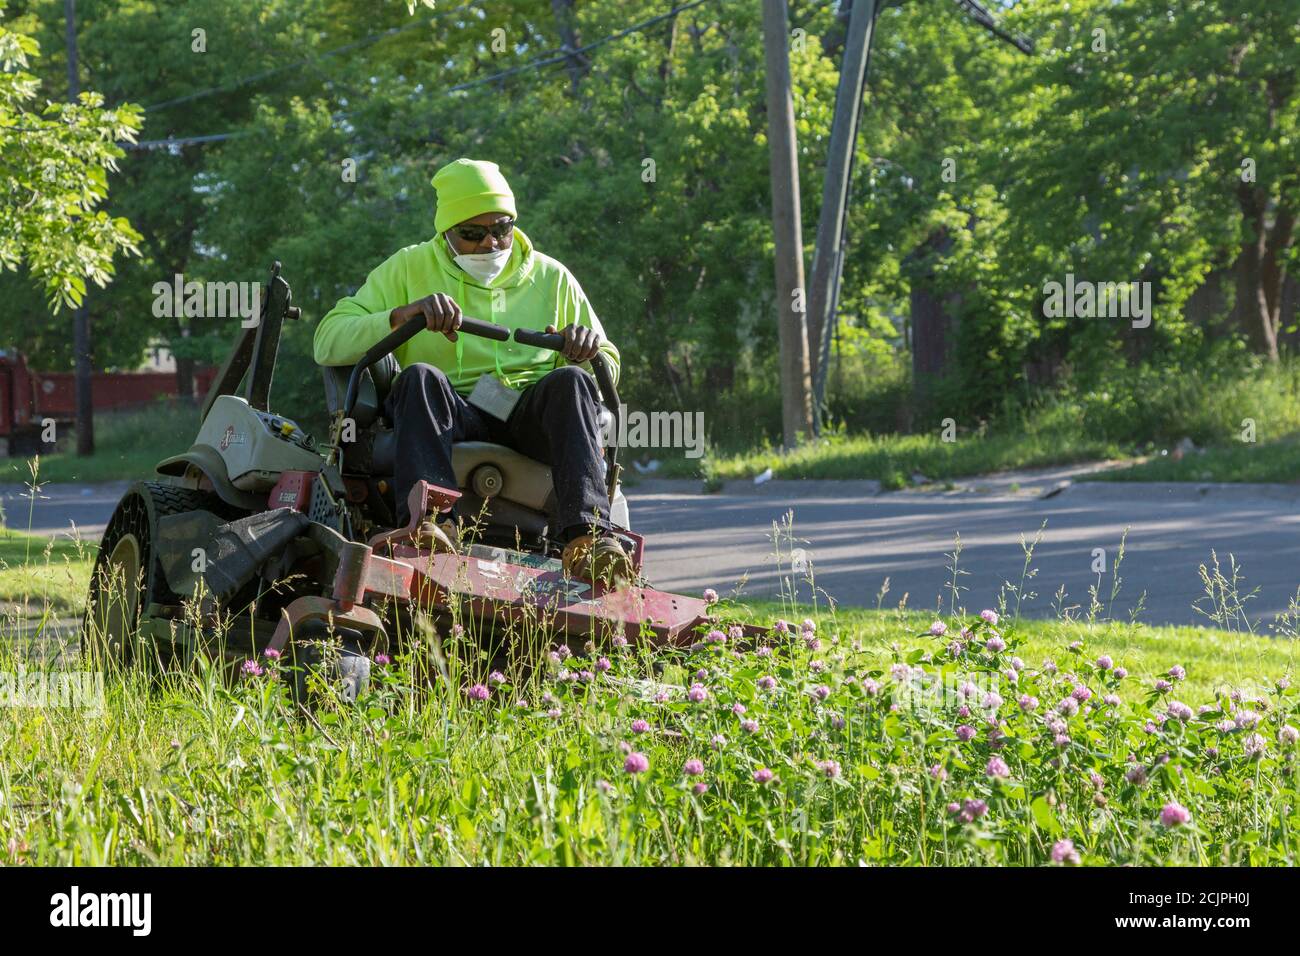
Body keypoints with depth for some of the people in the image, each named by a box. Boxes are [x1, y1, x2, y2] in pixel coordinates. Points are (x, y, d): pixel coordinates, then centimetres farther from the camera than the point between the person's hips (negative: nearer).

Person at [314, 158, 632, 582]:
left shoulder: (550, 278, 18)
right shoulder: (409, 268, 13)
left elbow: (608, 370, 21)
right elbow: (328, 342, 3)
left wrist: (590, 349, -5)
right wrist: (400, 316, -15)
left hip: (531, 420, 1)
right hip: (451, 419, -1)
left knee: (571, 381, -31)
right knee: (420, 376, -33)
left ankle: (587, 536, -51)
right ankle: (426, 525, -56)